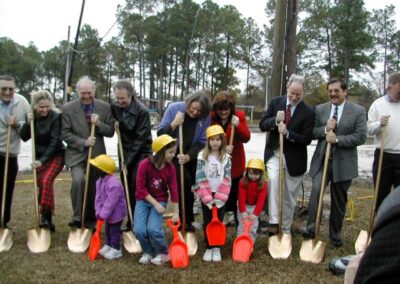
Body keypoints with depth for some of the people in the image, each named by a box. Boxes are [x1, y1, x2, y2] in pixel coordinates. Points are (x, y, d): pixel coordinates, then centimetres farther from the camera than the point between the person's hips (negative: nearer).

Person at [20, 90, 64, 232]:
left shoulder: (56, 116, -16)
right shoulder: (31, 116, -2)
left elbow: (54, 142, -19)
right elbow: (24, 137, -3)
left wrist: (43, 160, -25)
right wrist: (28, 123, -19)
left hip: (55, 155, -5)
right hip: (39, 156, 5)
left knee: (46, 180, -24)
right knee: (41, 185, 2)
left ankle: (46, 216, -24)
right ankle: (47, 219, 13)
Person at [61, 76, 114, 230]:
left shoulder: (104, 107, 1)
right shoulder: (68, 108, -4)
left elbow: (110, 132, 3)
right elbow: (65, 133, -5)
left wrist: (99, 124, -16)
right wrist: (83, 142, -17)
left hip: (97, 154, 2)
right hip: (77, 154, -2)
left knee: (94, 189, 8)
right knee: (79, 180, -27)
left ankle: (91, 220, 26)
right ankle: (77, 217, -14)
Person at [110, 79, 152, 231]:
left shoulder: (142, 111, -20)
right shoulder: (114, 106, -3)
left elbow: (140, 139, -18)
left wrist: (128, 161, -16)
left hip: (140, 153, -5)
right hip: (125, 152, 5)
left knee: (136, 189, -10)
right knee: (126, 189, 5)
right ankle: (130, 222, 15)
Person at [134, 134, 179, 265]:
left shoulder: (170, 168, -9)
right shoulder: (145, 164, -18)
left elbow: (173, 190, -6)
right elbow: (140, 188, -15)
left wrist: (176, 212, -7)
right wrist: (155, 203, -18)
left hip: (160, 201, 0)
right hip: (143, 200, 0)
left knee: (153, 228, -19)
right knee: (139, 230, -15)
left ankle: (163, 253, 5)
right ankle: (148, 252, 13)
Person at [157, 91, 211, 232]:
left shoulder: (205, 118, -12)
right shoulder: (174, 108, -16)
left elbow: (201, 142, -8)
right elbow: (160, 133, -14)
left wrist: (188, 156, -21)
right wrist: (174, 124, -30)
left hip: (191, 157, 3)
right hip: (172, 155, -3)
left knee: (190, 187, 6)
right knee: (185, 180, -21)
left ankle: (188, 221, 24)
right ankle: (185, 220, -5)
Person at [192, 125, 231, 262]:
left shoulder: (226, 157, -2)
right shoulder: (202, 156, -5)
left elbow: (227, 179, -6)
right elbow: (201, 179, -10)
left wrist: (220, 198, -15)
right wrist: (208, 198, -16)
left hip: (220, 194, 0)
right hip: (205, 195, 0)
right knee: (207, 221, 8)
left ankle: (217, 248, 17)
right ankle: (208, 248, 18)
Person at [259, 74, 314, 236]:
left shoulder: (308, 112, -9)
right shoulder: (276, 103, 0)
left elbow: (306, 139, -12)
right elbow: (262, 125, 0)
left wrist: (287, 133, -27)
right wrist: (275, 120, -21)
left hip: (294, 158, -1)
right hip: (274, 152, 1)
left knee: (289, 196, 9)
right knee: (273, 179, -29)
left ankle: (285, 230, 25)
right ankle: (274, 222, -27)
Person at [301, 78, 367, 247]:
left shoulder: (358, 111, -2)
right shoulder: (320, 109, 6)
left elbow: (361, 136, -9)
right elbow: (312, 132, 6)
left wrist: (337, 139, -19)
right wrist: (325, 129, -14)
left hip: (343, 162, -1)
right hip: (322, 159, 1)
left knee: (339, 200, 10)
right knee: (316, 190, -21)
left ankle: (335, 234, 25)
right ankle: (311, 227, -17)